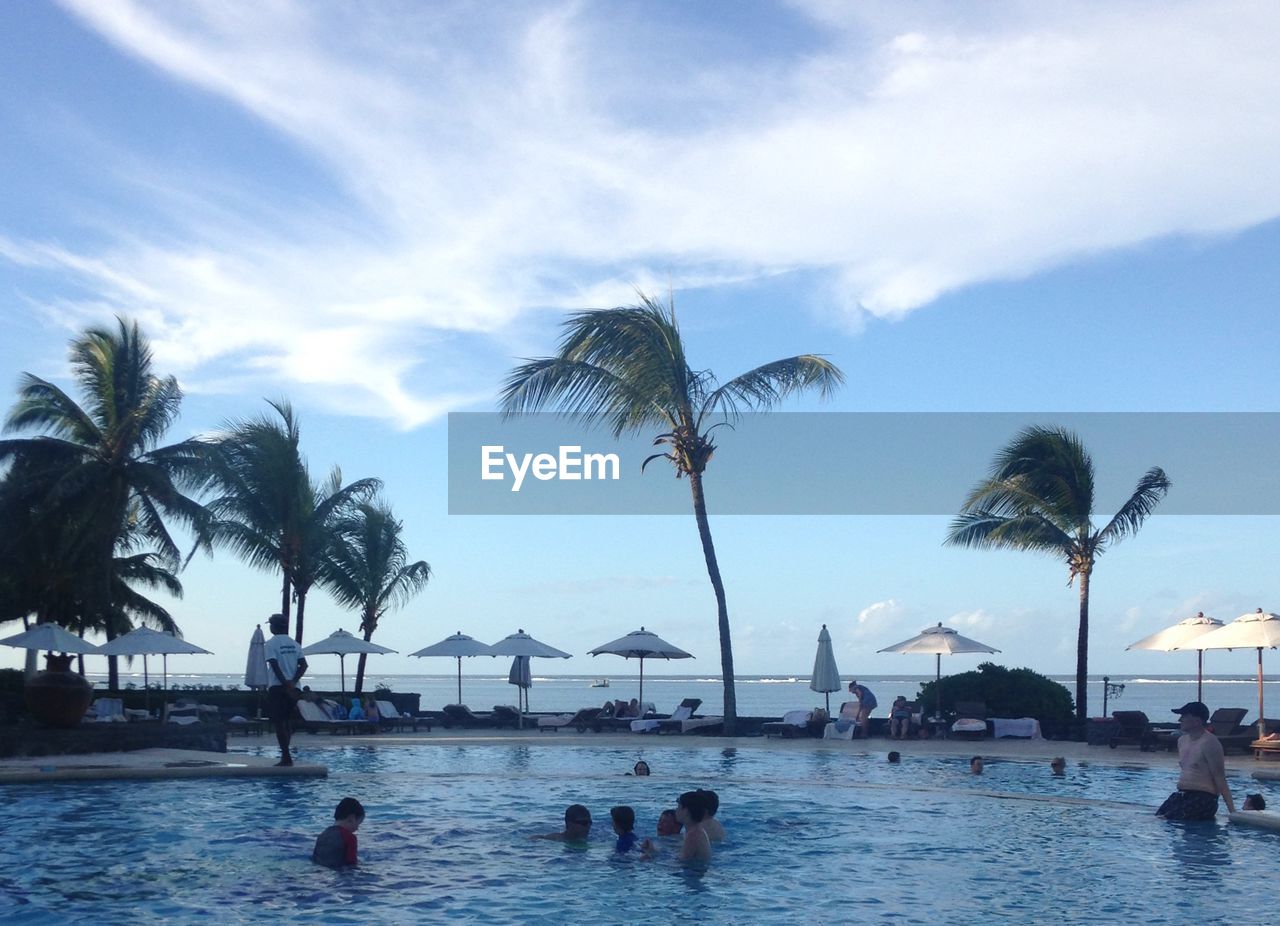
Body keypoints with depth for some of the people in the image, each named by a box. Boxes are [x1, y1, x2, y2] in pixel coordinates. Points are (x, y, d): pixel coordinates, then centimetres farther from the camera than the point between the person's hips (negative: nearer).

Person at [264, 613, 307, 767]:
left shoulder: (271, 644, -5)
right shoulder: (294, 644, 12)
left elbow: (275, 667, -16)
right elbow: (303, 665, 2)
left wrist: (286, 684, -18)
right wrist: (292, 682, -6)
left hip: (277, 687, -6)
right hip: (292, 687, 6)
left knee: (279, 722, -4)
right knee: (287, 721, 15)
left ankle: (286, 757, -8)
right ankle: (285, 753, 16)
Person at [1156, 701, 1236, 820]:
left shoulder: (1209, 743, -13)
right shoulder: (1182, 740, 13)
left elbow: (1220, 778, -16)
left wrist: (1232, 811, -19)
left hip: (1203, 798, -8)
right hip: (1181, 795, 8)